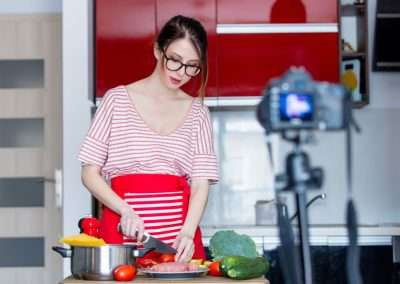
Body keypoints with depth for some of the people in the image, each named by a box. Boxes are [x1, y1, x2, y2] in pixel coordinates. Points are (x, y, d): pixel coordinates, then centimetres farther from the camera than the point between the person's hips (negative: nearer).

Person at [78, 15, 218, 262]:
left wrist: (188, 233, -15)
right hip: (123, 231, -2)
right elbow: (90, 173, 2)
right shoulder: (118, 99, 3)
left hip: (178, 237, 2)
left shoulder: (197, 112, 9)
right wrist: (126, 210, -14)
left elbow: (201, 183, 2)